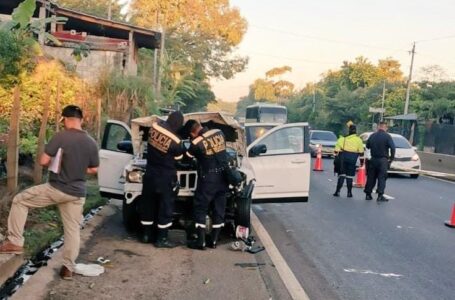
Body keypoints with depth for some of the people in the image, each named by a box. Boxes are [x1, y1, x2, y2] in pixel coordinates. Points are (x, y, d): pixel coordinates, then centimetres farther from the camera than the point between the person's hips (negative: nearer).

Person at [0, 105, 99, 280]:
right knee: (72, 229, 14)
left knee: (19, 201, 14)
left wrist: (54, 164, 8)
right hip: (77, 193, 5)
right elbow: (93, 170, 11)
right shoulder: (91, 143, 2)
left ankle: (15, 242, 11)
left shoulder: (60, 137, -13)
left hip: (56, 189, -4)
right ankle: (68, 268, 19)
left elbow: (43, 161, -13)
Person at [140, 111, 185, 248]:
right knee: (166, 207, 5)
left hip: (150, 173, 6)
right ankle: (161, 239, 9)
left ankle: (146, 234, 26)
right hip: (165, 177, -6)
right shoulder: (175, 142, -21)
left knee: (147, 204, 16)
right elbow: (181, 156, -2)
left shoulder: (154, 126, -10)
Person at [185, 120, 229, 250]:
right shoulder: (219, 133, 1)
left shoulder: (196, 143, -15)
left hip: (208, 179, -6)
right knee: (219, 209, 11)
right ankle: (214, 241, 17)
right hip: (223, 177, 6)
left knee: (200, 210, 6)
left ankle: (201, 242, 7)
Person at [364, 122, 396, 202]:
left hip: (373, 159, 4)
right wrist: (391, 158, -4)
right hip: (383, 160, -4)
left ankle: (368, 194, 14)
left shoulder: (372, 136, 6)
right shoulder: (387, 136, -8)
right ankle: (380, 195, -5)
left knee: (371, 177, 10)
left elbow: (367, 146, 13)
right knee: (382, 178, -1)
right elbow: (392, 148, -14)